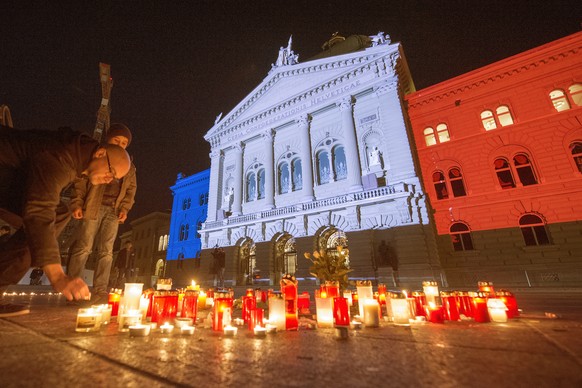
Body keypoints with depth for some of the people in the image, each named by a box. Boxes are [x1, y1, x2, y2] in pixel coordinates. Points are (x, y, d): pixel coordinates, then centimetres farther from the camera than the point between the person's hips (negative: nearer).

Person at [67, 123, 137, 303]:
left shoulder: (129, 166, 16)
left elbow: (131, 189, 14)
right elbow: (81, 182, 2)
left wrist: (125, 208, 2)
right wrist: (77, 204, -7)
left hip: (114, 211, 3)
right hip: (94, 207, -2)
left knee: (106, 251, 1)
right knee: (84, 247, -5)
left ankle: (100, 291, 4)